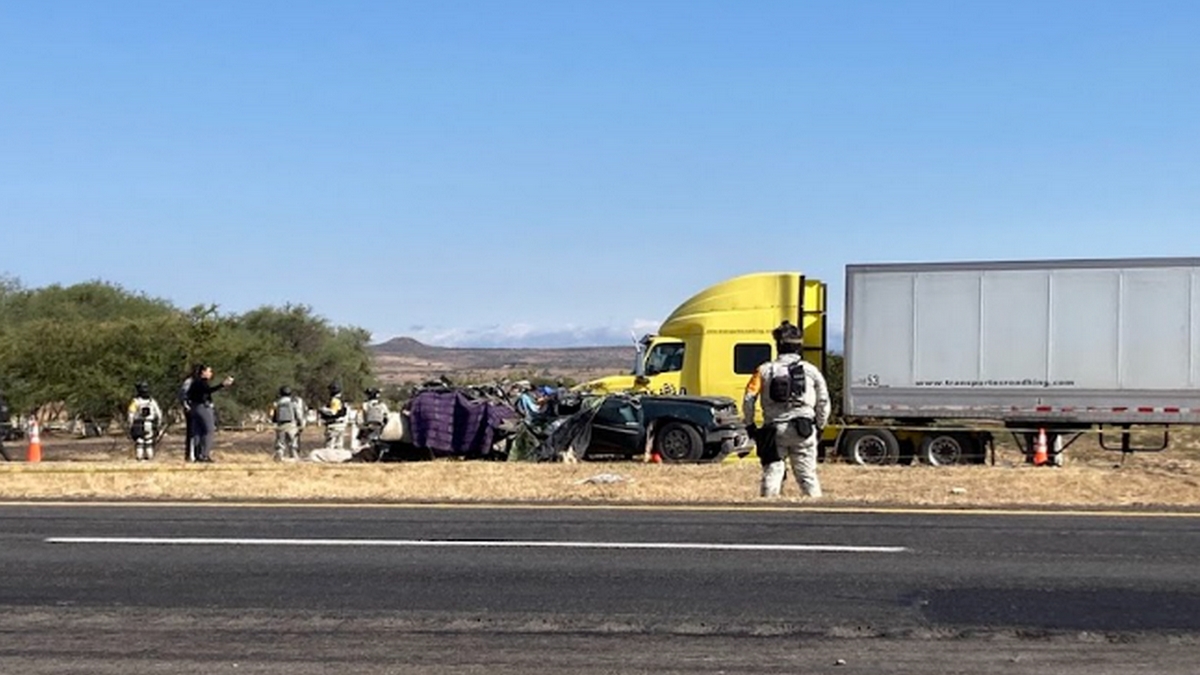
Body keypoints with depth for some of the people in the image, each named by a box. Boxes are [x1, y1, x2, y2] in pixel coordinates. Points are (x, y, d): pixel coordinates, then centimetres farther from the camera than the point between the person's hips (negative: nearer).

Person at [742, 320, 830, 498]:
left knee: (771, 473, 5)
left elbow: (748, 399, -3)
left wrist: (750, 425, 9)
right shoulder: (811, 370, 6)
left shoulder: (765, 370, 3)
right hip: (803, 429, 0)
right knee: (807, 475, 6)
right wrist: (819, 427, 18)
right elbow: (823, 402, 7)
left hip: (774, 430, 0)